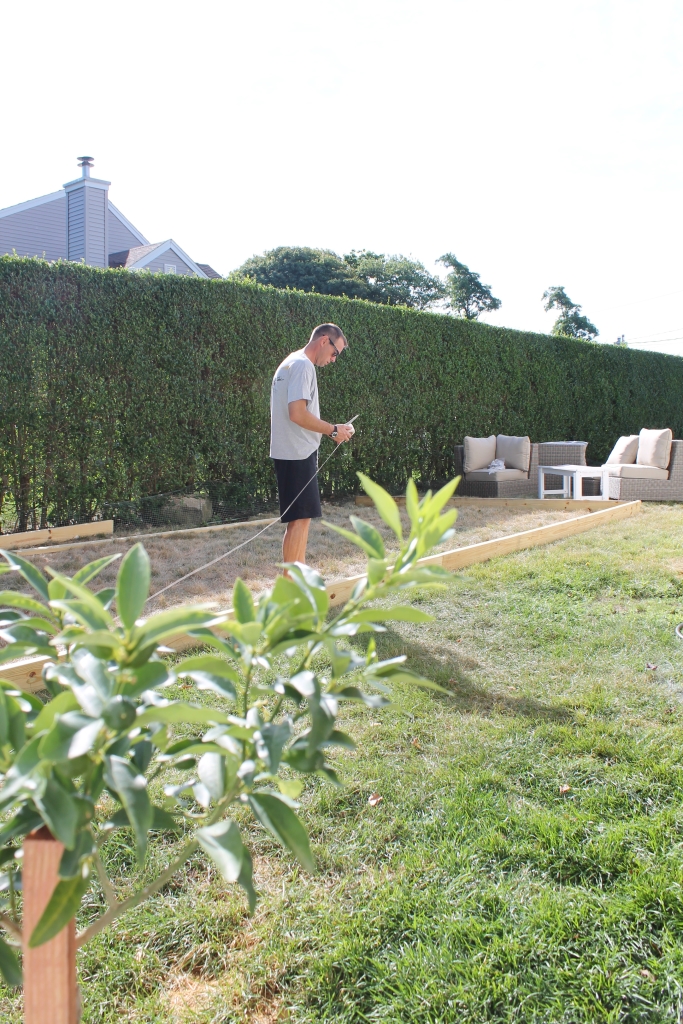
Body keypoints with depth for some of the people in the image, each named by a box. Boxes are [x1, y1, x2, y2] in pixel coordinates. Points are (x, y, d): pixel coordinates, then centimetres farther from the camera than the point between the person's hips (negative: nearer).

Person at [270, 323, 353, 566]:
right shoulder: (303, 365, -13)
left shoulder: (292, 363, 19)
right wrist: (333, 430, -14)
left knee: (303, 517, 15)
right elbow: (298, 413, -23)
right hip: (297, 454, -10)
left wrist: (330, 430, 15)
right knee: (300, 519, -7)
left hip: (295, 453, 10)